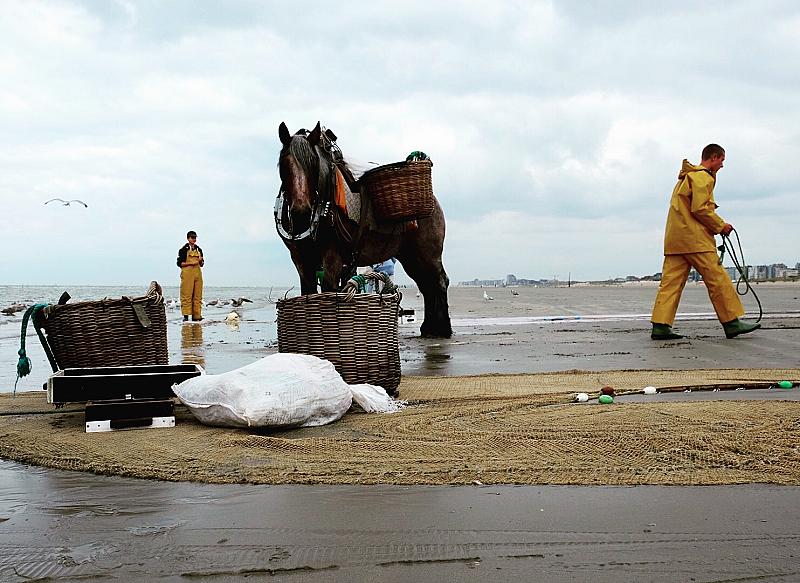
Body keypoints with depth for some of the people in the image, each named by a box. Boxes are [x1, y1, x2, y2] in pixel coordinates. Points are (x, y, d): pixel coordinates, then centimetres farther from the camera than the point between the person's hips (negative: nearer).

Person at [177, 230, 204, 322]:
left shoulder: (198, 250, 16)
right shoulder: (184, 249, 0)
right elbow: (179, 263, -5)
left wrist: (201, 261, -3)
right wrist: (190, 263, -14)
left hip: (197, 273, 5)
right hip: (187, 274, -5)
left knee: (198, 295, 3)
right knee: (187, 294, -8)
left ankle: (196, 315, 6)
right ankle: (186, 315, -7)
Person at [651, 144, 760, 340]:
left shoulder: (688, 176, 26)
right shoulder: (703, 176, -5)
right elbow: (700, 208, -16)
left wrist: (716, 225, 16)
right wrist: (721, 225, -5)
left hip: (674, 237, 10)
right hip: (694, 238, -10)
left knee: (671, 281, 2)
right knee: (717, 278, -4)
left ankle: (660, 326, -4)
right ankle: (732, 322, 0)